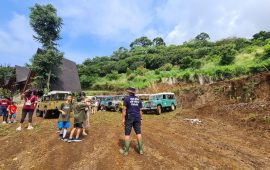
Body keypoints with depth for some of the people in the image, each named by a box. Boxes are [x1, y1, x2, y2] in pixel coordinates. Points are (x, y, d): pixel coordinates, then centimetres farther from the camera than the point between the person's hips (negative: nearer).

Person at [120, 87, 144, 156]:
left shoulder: (127, 98, -8)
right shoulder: (138, 99, 6)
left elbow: (124, 109, -13)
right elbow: (140, 110, 6)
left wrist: (123, 119, -10)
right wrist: (140, 119, 12)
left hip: (129, 118, -4)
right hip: (137, 118, 4)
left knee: (127, 134, 5)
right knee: (138, 133, 11)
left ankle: (125, 150, 13)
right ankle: (141, 149, 17)